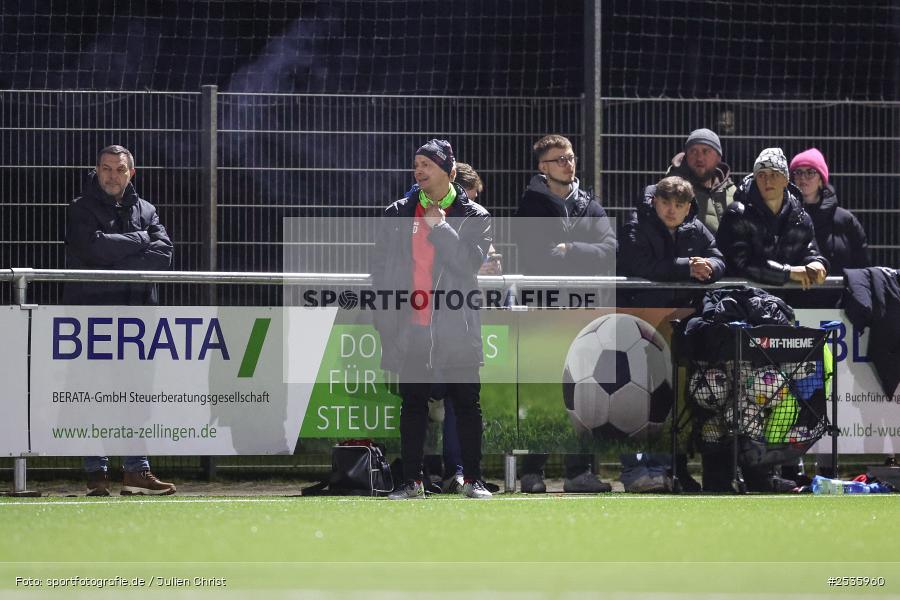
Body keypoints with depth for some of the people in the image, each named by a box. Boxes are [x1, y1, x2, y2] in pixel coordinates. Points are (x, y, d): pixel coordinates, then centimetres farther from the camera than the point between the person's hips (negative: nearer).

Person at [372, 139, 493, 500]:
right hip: (410, 327, 2)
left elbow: (470, 262, -11)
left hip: (455, 329, -2)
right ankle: (412, 480, 8)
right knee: (412, 403, 4)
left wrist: (439, 226, -12)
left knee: (466, 402, -1)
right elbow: (381, 268, 10)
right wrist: (384, 320, 3)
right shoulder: (396, 214, 10)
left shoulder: (475, 217, 4)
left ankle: (472, 479, 5)